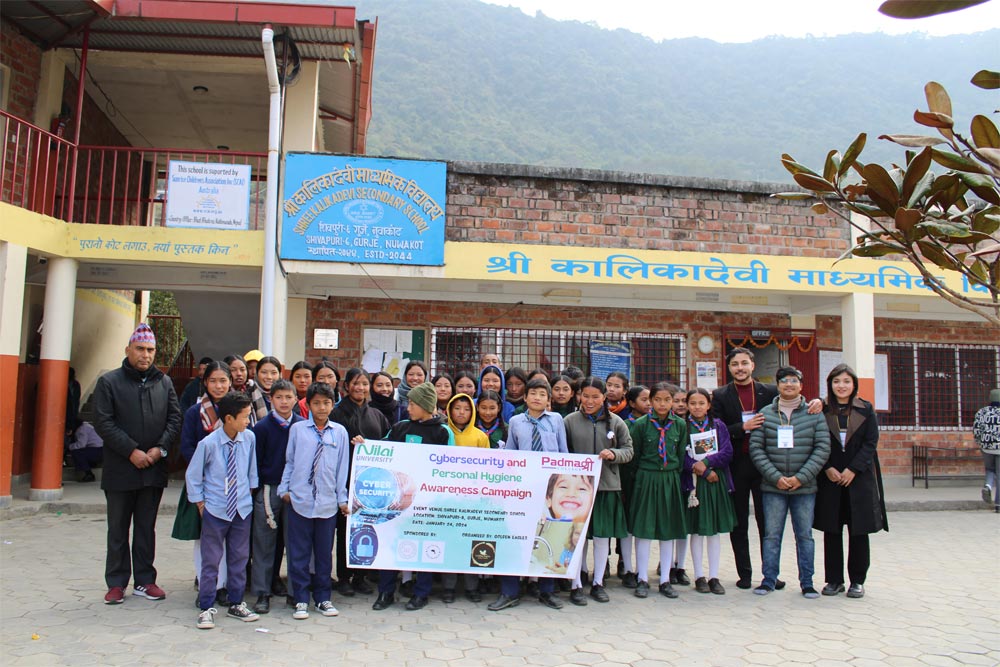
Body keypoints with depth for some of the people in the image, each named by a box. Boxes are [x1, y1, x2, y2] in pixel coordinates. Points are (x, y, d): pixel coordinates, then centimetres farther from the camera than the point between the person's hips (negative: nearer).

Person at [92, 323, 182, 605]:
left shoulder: (164, 382, 8)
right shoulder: (109, 382, -1)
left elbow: (175, 418, 6)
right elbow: (103, 422, -8)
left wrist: (160, 448, -8)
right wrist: (132, 451, -14)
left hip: (154, 469, 3)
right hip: (120, 469, -2)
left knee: (147, 528, 11)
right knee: (118, 529, 8)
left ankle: (144, 580, 19)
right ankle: (116, 583, 18)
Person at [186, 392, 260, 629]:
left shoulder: (249, 438, -6)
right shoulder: (208, 444, -15)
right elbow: (192, 476, -3)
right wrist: (200, 502, -2)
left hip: (242, 509, 4)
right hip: (215, 511, -3)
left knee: (239, 559, 13)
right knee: (211, 560, 5)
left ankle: (236, 604, 27)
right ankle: (206, 608, 18)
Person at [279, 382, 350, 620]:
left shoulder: (340, 432, 2)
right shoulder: (297, 429, 1)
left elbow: (342, 467, 6)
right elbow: (289, 462, 8)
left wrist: (342, 498, 6)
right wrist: (284, 488, 1)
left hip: (328, 502, 1)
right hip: (299, 500, -1)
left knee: (324, 552, 11)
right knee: (299, 553, 5)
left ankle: (322, 598, 24)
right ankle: (301, 600, 17)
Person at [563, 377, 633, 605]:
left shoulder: (616, 422, 3)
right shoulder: (569, 421, 0)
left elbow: (628, 451, 6)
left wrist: (613, 454, -13)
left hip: (606, 486, 2)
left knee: (603, 536, 10)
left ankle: (598, 583, 25)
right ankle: (576, 585, 14)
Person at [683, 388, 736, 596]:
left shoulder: (718, 425, 6)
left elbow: (727, 452, -3)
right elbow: (682, 456, -8)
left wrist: (706, 462, -16)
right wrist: (705, 472, -15)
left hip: (717, 483, 2)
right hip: (694, 483, -2)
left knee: (715, 531, 6)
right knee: (697, 531, 3)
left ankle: (714, 577, 14)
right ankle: (699, 576, 13)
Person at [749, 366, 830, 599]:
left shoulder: (814, 414, 3)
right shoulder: (765, 413, 2)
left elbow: (823, 448, -2)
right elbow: (756, 448, -1)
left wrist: (801, 477, -11)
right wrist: (776, 477, -11)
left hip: (805, 487, 0)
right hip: (772, 487, 0)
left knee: (805, 535, 8)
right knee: (771, 535, 5)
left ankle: (807, 582, 20)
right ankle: (769, 580, 16)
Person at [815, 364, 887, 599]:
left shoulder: (866, 409, 4)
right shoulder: (821, 410, 3)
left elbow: (871, 443, -3)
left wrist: (852, 469, -12)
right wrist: (827, 468, -12)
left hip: (859, 478, 0)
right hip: (829, 479, 0)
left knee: (858, 531, 4)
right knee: (831, 531, 4)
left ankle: (857, 580, 15)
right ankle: (834, 579, 14)